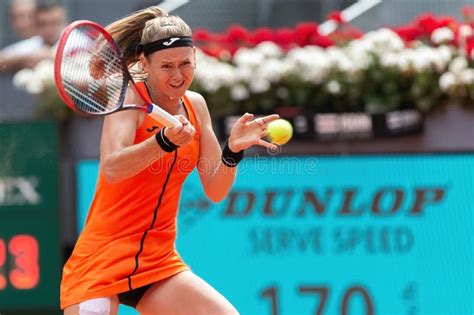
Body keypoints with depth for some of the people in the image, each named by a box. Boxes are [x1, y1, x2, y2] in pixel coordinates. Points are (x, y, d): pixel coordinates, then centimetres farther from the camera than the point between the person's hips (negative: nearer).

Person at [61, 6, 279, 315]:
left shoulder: (195, 105, 7)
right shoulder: (130, 98, -10)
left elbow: (215, 191, 5)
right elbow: (111, 169, -27)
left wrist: (233, 150, -14)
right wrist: (165, 140, -42)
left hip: (160, 263, 5)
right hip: (102, 260, -5)